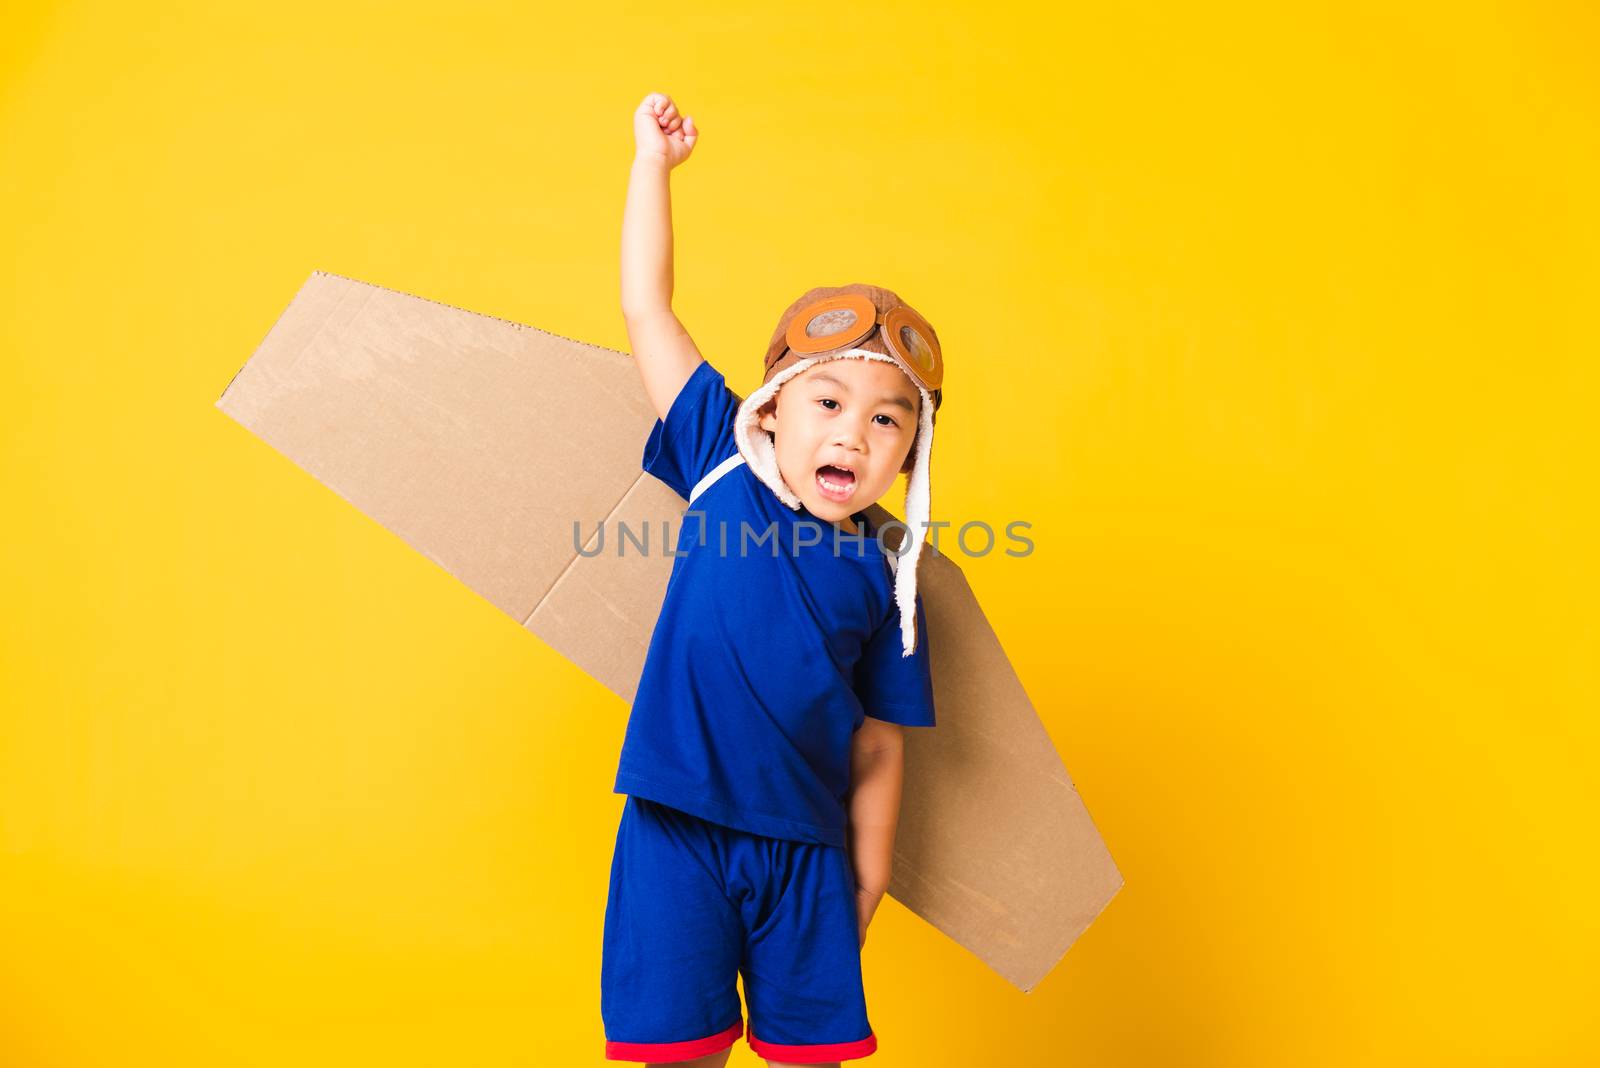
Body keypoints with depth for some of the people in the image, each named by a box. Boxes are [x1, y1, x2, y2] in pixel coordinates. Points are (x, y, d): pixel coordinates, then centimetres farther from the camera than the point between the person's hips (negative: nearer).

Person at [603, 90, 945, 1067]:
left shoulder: (885, 578, 1)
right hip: (677, 832, -1)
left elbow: (878, 748, 6)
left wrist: (865, 888, 7)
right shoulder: (723, 468, 0)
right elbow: (648, 310, 2)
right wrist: (654, 162, 4)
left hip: (805, 853, 1)